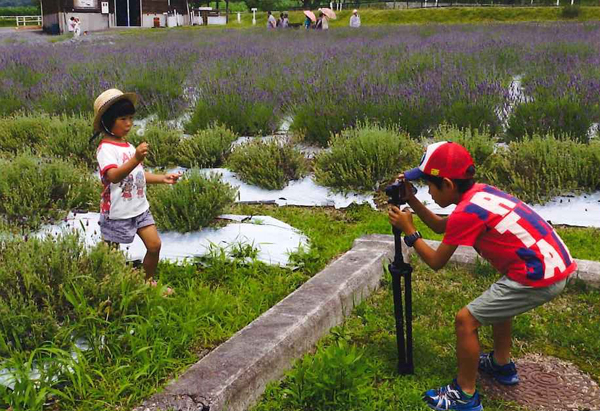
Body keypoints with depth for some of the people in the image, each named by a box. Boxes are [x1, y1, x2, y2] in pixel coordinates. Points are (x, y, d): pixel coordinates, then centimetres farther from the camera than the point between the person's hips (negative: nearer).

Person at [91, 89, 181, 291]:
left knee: (154, 245, 4)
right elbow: (113, 176, -36)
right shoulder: (106, 149, -18)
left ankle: (149, 282, 23)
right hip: (117, 212, -8)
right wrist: (136, 159, -49)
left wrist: (163, 178, 9)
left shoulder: (128, 145, 11)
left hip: (139, 207, 8)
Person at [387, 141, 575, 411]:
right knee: (495, 302, 32)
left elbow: (436, 262, -3)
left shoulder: (467, 212, -15)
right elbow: (440, 226, 26)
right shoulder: (480, 193, 12)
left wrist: (408, 231, 6)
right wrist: (411, 199, 18)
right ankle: (502, 366, 45)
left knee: (466, 320, -2)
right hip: (555, 265, 10)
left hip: (540, 277, -10)